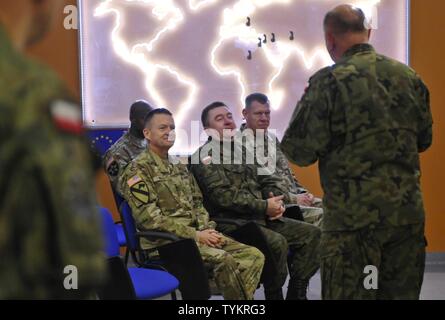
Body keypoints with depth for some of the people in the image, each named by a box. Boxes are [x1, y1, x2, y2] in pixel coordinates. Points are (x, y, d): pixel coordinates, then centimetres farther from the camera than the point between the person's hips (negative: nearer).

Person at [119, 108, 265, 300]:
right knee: (223, 259, -30)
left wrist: (207, 230, -1)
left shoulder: (179, 166, 19)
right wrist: (195, 235, -16)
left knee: (254, 256, -9)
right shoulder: (138, 169, -7)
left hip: (195, 235, 8)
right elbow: (150, 219, -16)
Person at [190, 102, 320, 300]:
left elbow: (270, 180, 19)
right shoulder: (204, 156, -6)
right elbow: (224, 195, -17)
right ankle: (274, 294, -11)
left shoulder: (244, 151, 21)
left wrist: (277, 201, -5)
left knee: (311, 234, -2)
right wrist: (265, 206, -16)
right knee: (277, 243, -30)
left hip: (262, 218, 8)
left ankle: (296, 293, 1)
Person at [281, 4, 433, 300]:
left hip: (355, 215, -5)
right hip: (408, 211, 5)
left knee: (350, 293, 6)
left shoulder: (330, 81, -11)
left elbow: (299, 151, -9)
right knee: (401, 293, 14)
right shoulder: (409, 76, 6)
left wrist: (305, 103, 6)